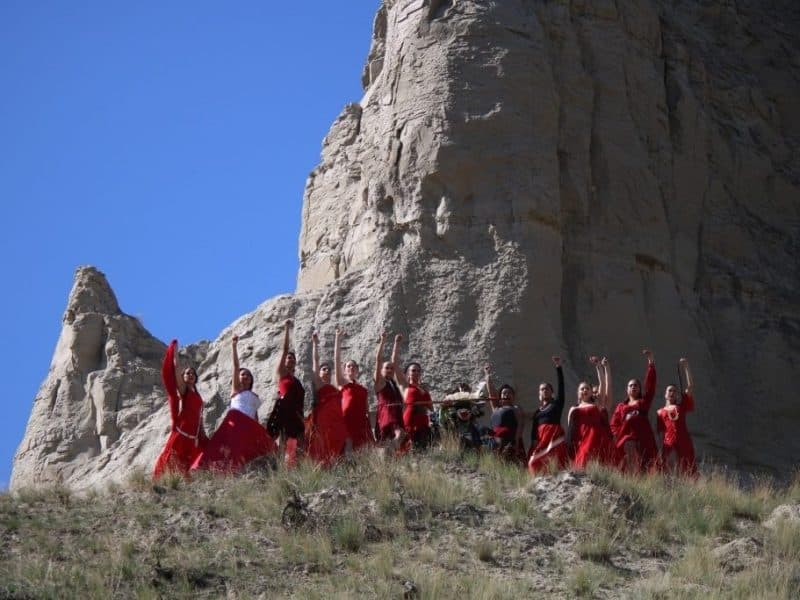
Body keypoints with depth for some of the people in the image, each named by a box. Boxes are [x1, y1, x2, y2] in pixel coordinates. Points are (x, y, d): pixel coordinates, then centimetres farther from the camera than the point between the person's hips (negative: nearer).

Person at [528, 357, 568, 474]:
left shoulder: (557, 403, 12)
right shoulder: (538, 411, 22)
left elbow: (561, 385, 2)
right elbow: (534, 428, 14)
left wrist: (558, 367, -5)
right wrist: (534, 441, -5)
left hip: (554, 435, -4)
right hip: (540, 437, 4)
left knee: (555, 462, -15)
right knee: (538, 462, -12)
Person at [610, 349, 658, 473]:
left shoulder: (644, 401, 17)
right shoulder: (621, 406, 20)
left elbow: (651, 384, 9)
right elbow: (614, 424, 16)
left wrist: (651, 361, 4)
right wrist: (618, 435, -4)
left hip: (643, 438, 0)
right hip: (626, 437, 0)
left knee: (643, 467, -7)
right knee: (631, 467, -9)